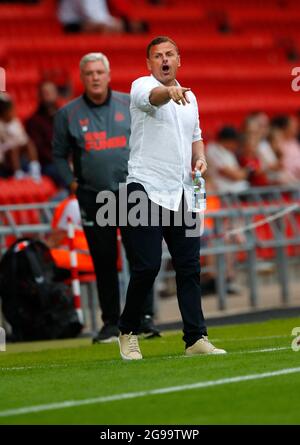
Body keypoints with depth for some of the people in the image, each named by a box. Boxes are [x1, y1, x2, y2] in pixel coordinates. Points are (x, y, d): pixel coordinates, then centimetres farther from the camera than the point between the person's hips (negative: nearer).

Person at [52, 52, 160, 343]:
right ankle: (111, 323, 11)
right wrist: (71, 183, 0)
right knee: (103, 261, 3)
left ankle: (145, 317, -2)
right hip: (93, 197, 0)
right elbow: (59, 154, 12)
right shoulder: (67, 114, 4)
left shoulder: (130, 105, 4)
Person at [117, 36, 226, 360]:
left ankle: (196, 339, 5)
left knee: (189, 267, 3)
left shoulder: (189, 96, 16)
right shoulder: (142, 87, -4)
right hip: (146, 190, -6)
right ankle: (128, 332, 8)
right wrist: (170, 92, -52)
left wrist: (199, 158, 6)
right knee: (148, 265, -10)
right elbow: (153, 96, -29)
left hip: (181, 194, 6)